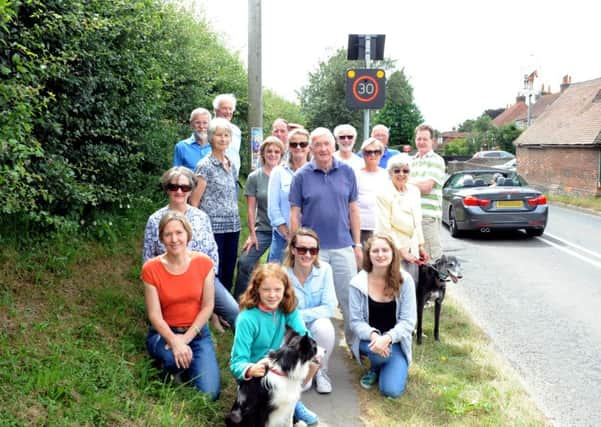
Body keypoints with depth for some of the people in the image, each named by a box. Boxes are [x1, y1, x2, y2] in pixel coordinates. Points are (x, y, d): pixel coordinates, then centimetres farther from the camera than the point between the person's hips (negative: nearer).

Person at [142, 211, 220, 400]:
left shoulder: (204, 263, -9)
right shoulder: (151, 268, -12)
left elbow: (207, 307, -6)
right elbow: (154, 315, -13)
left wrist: (186, 338, -16)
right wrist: (175, 342, -27)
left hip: (197, 332, 1)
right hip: (163, 332, -1)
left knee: (209, 393, -15)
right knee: (175, 358, -37)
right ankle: (171, 370, 2)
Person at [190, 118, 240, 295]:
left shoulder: (231, 165, 13)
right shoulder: (204, 165, -7)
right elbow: (194, 201, -6)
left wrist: (235, 222, 15)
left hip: (232, 226, 6)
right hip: (213, 226, -6)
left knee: (228, 274, 11)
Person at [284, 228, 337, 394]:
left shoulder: (324, 269, -13)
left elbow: (330, 307, -17)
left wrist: (299, 315, -24)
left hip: (316, 324, 0)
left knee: (323, 327, -32)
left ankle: (320, 371, -2)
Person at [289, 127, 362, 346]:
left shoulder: (347, 172, 3)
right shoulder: (301, 176, -2)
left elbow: (353, 210, 7)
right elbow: (295, 214, 0)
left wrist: (357, 244, 6)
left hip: (343, 247, 2)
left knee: (350, 298, 8)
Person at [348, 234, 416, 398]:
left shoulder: (405, 281, -9)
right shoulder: (358, 283, -9)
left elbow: (408, 321, -11)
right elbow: (356, 321, -9)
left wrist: (387, 338, -29)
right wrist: (373, 335, -30)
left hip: (395, 342, 1)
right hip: (368, 339, 0)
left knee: (392, 390, -18)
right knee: (378, 350, -37)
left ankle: (397, 366, 19)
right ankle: (375, 368, 3)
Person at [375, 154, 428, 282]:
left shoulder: (414, 191, 8)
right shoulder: (383, 194, -12)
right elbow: (385, 228, -14)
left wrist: (420, 246, 14)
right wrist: (402, 251, -13)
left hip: (411, 250, 6)